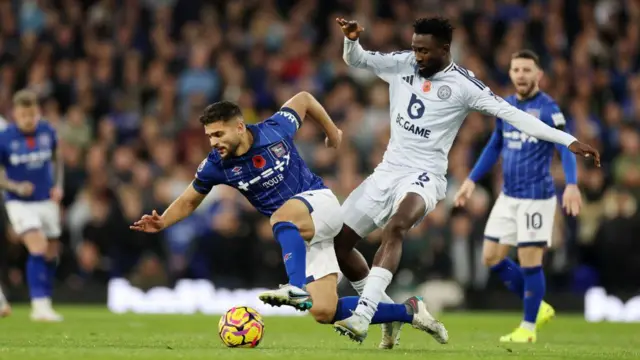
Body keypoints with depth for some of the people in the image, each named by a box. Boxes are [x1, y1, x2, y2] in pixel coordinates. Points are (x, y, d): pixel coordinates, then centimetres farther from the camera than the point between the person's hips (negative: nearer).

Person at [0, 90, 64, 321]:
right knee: (38, 247, -21)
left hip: (46, 200, 4)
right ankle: (40, 305, -21)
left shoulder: (47, 132, -4)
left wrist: (58, 185, 2)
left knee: (50, 254, 9)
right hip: (19, 202, -4)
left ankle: (45, 302, 23)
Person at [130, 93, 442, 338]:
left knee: (281, 216, -39)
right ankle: (407, 312, 9)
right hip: (301, 234, 5)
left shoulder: (275, 131, -14)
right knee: (324, 313, -7)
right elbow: (189, 200, 8)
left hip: (319, 203, -5)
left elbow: (303, 99, 5)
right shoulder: (216, 165, -7)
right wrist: (161, 223, -9)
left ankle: (297, 289, -55)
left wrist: (332, 131, 18)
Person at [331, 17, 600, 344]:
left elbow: (511, 114, -14)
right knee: (338, 241, 5)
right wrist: (352, 39, -15)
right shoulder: (402, 64, 3)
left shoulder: (463, 85, -10)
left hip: (423, 175, -6)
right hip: (389, 169, 6)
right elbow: (355, 59, 10)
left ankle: (363, 315, -43)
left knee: (395, 226, -35)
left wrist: (569, 140, -20)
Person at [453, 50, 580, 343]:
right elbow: (495, 146, 21)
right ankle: (538, 308, 21)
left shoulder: (548, 109, -11)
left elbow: (566, 149, -19)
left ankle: (528, 327, 10)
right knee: (492, 258, 7)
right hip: (508, 196, 7)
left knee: (530, 262, -4)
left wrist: (572, 184, -34)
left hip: (536, 197, -7)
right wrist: (472, 180, 17)